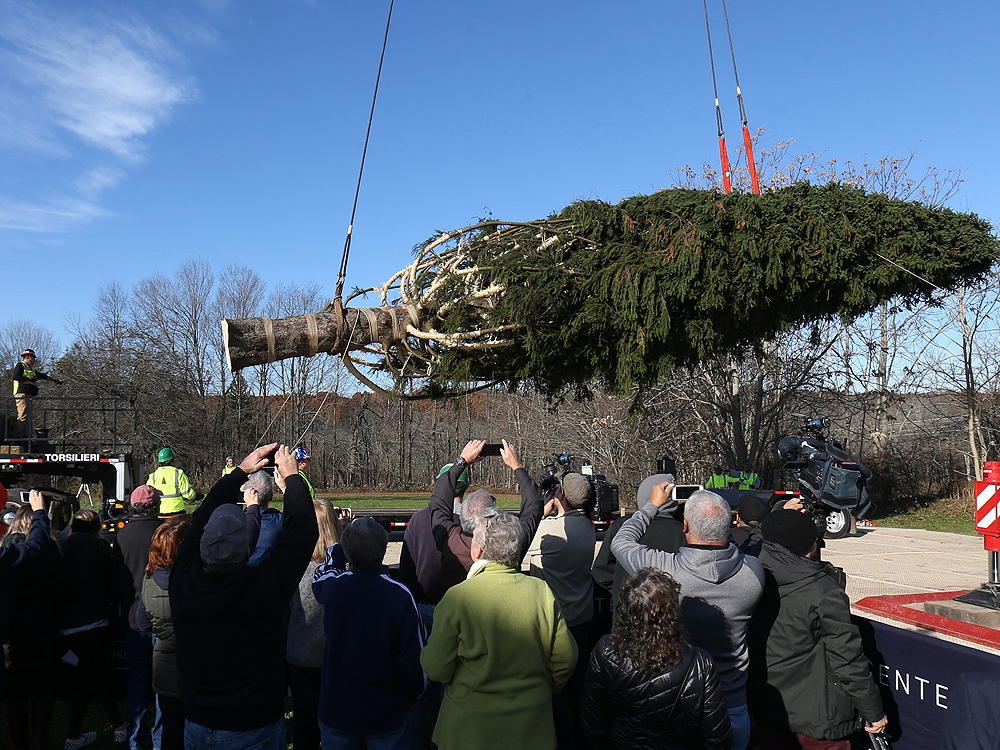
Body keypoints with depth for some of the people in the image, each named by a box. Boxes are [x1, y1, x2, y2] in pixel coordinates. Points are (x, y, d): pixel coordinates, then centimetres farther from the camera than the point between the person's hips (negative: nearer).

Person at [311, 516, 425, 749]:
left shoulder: (332, 586, -16)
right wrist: (414, 694, 1)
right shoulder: (400, 595, -24)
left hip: (336, 710, 2)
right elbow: (415, 655, -16)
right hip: (386, 713, -2)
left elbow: (320, 576, 13)